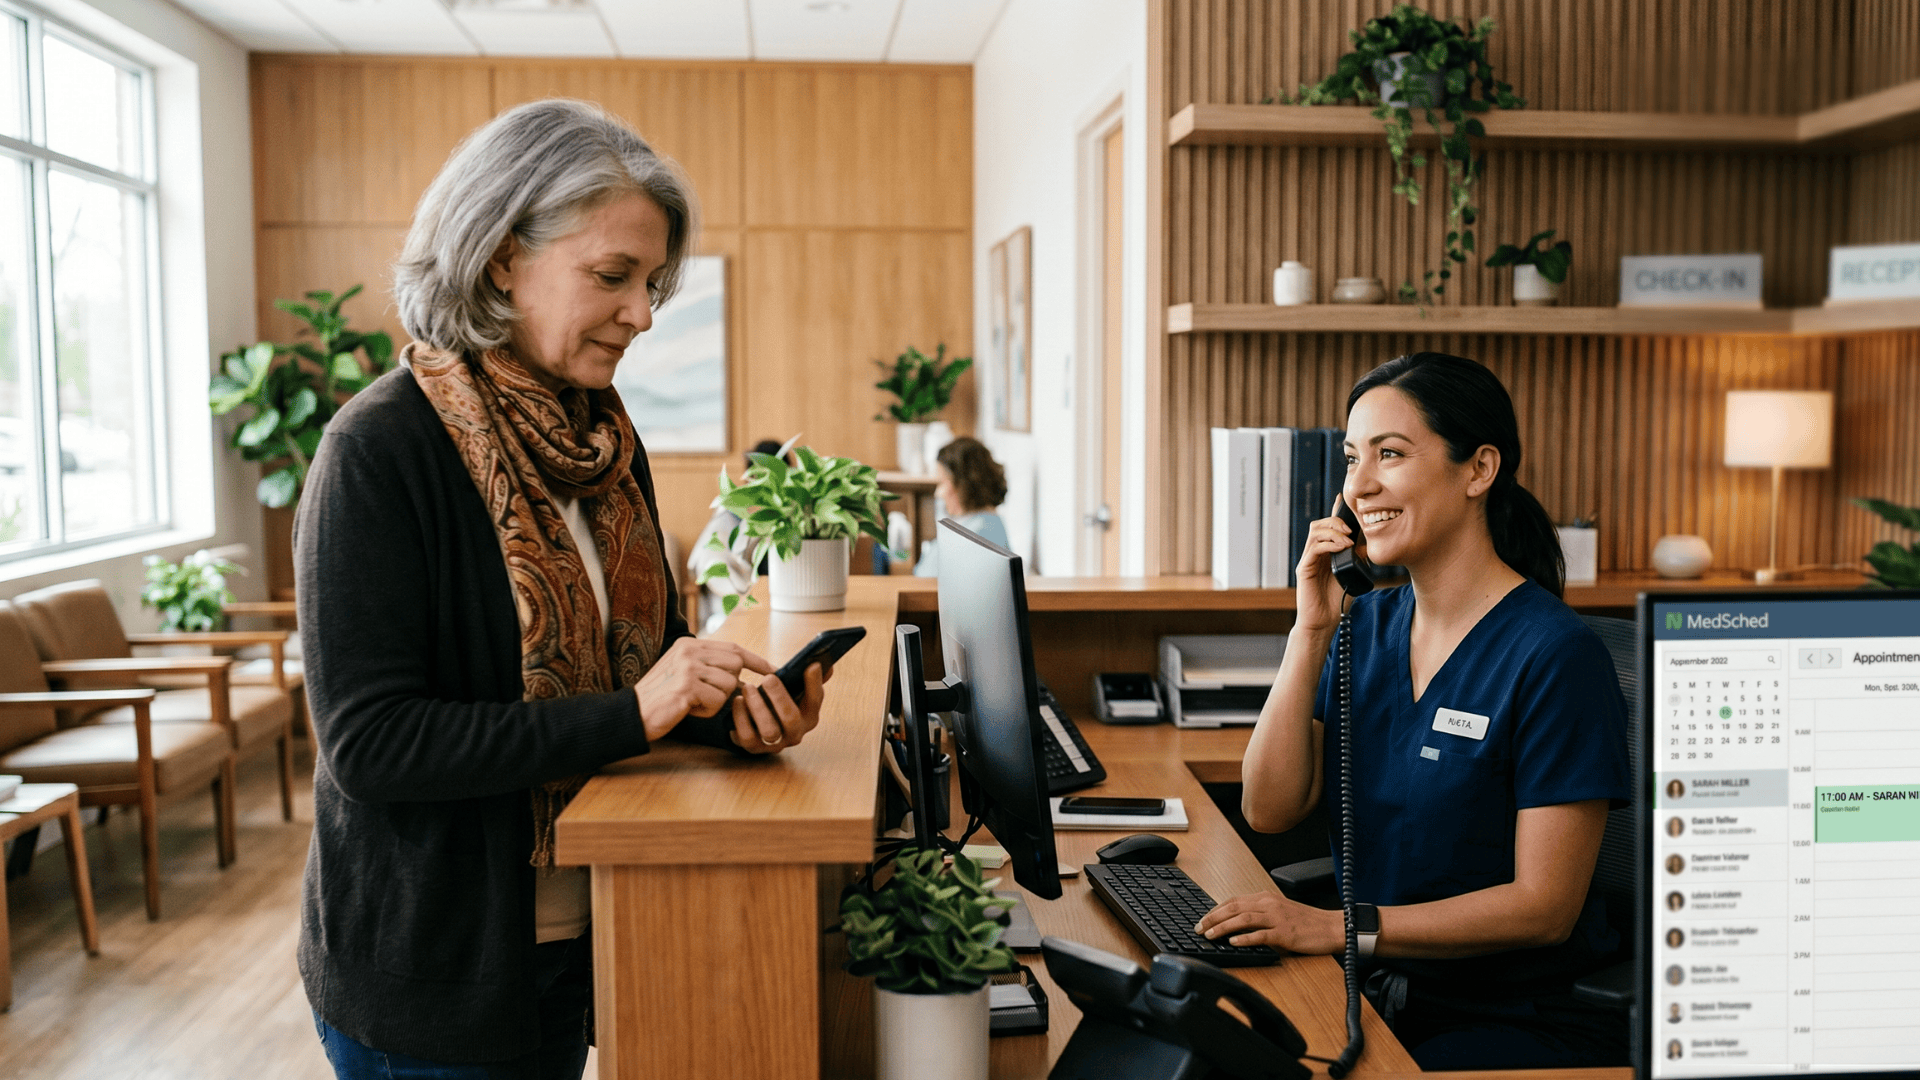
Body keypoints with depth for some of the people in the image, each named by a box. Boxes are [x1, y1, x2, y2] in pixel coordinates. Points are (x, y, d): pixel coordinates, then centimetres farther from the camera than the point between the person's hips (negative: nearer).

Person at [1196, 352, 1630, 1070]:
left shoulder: (1553, 655, -15)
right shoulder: (1368, 624, 6)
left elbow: (1544, 906, -16)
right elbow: (1270, 809, -2)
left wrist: (1337, 927, -23)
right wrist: (1311, 629, -9)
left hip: (1526, 1022, -5)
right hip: (1373, 995, 6)